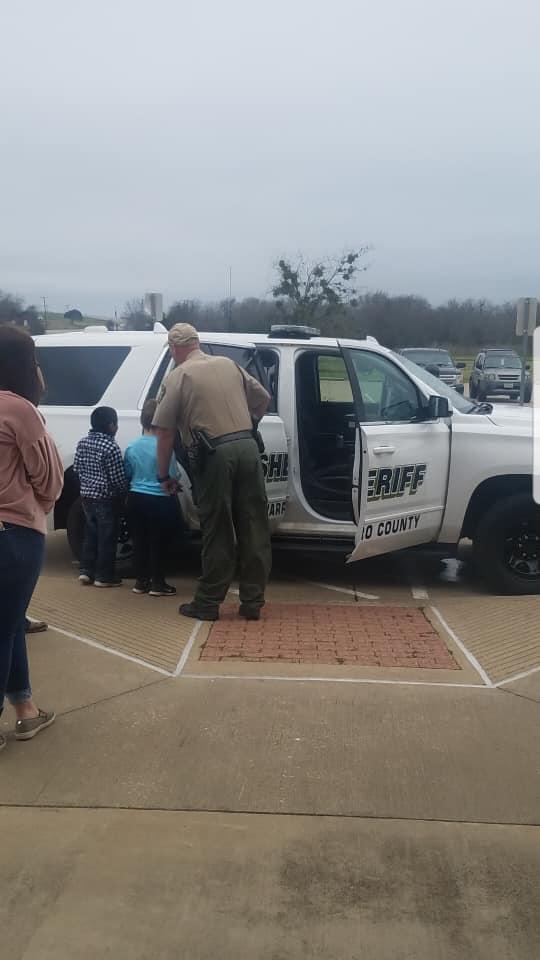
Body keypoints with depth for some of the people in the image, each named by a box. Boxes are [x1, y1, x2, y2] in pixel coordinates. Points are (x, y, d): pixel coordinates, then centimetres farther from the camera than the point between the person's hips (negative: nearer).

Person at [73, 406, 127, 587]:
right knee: (107, 537, 2)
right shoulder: (111, 447, -18)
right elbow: (118, 479, -16)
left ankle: (86, 571, 18)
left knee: (91, 534, 17)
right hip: (106, 498, -7)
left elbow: (77, 467, 10)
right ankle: (104, 576, 8)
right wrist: (125, 491, 2)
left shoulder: (82, 443, 3)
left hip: (87, 495, 7)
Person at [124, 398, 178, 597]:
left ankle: (141, 581, 20)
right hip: (160, 500, -5)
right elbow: (172, 477, -11)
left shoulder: (132, 447, 0)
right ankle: (157, 584, 11)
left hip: (136, 499, 5)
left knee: (139, 541, 13)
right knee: (157, 543, 5)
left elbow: (127, 475, 10)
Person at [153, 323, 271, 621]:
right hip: (247, 447, 4)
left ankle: (208, 603, 13)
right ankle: (252, 602, 14)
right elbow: (263, 398, 23)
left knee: (217, 531, 4)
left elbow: (165, 432, 0)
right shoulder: (229, 364, 17)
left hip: (215, 455, -4)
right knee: (254, 528, 8)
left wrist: (163, 476, 9)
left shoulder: (178, 376, 2)